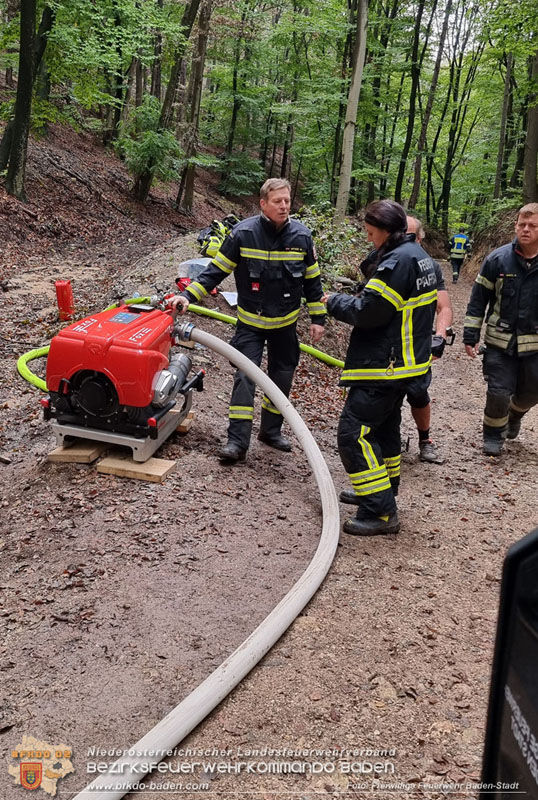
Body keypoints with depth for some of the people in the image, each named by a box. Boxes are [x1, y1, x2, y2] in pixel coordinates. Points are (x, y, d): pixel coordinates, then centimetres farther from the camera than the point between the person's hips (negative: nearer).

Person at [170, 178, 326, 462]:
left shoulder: (302, 235, -6)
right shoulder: (243, 233, -13)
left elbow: (312, 280, 3)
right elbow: (216, 270, -8)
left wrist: (318, 318, 2)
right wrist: (188, 295, -17)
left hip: (285, 323, 3)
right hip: (251, 322, -2)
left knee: (282, 377, 11)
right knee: (245, 377, -10)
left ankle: (271, 430, 30)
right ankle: (237, 440, -6)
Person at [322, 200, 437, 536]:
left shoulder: (397, 262, -21)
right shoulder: (421, 257, 11)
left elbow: (368, 313, -22)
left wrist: (335, 302, -5)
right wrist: (346, 300, 10)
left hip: (383, 365, -11)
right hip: (407, 360, 11)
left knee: (354, 432, -9)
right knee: (385, 426, 23)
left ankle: (381, 512, -6)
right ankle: (383, 491, 37)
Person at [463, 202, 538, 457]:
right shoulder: (497, 259, -7)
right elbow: (478, 299, -1)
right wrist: (470, 335, -3)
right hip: (500, 342, -1)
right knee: (499, 392, -2)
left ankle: (514, 416, 48)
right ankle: (493, 434, 24)